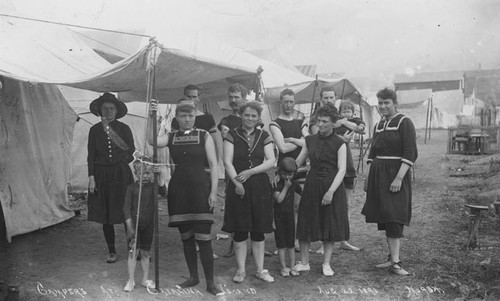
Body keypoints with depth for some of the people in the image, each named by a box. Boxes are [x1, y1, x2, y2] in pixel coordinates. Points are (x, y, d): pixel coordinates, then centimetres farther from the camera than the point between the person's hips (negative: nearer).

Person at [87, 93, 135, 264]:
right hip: (102, 174, 2)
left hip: (120, 174, -2)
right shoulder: (95, 130, 6)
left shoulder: (123, 128, 3)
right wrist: (91, 177, -3)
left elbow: (130, 150, -6)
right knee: (105, 216, 5)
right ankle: (112, 252, 18)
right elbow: (91, 155, 4)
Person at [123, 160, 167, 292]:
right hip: (134, 224, -2)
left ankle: (145, 280, 23)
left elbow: (163, 191, -20)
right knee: (132, 252, 0)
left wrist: (160, 175, -28)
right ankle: (131, 280, 12)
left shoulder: (152, 186, 0)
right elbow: (127, 208, -5)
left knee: (145, 253, 11)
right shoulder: (132, 187, -4)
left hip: (148, 224, 2)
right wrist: (130, 227, -10)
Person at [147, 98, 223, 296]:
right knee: (186, 237, 12)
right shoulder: (171, 137, 7)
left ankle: (210, 282, 6)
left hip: (200, 189, -3)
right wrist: (151, 117, -20)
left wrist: (213, 191, -9)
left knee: (203, 238, -4)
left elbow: (213, 165, -3)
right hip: (178, 191, 3)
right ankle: (193, 277, 26)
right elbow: (151, 141, -12)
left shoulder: (204, 136, 0)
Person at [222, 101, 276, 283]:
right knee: (240, 231, 4)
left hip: (260, 186, 2)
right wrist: (236, 182, -19)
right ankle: (241, 270, 16)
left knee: (258, 231, 8)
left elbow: (271, 161, -2)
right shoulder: (232, 135, 1)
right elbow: (227, 162, -7)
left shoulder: (264, 136, 7)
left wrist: (251, 171, -13)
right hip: (238, 186, -2)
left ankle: (260, 270, 19)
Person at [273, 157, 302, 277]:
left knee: (291, 243, 8)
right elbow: (279, 199, -23)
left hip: (290, 215, 4)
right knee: (281, 244, 2)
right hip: (278, 216, -3)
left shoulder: (294, 184, 3)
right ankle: (284, 267, 10)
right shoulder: (276, 184, -11)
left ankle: (292, 267, 15)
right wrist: (286, 187, -21)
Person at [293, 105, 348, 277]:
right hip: (312, 185, 3)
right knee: (306, 223, 4)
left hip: (332, 186, -3)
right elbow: (297, 162, 10)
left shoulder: (339, 144, -5)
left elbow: (341, 170, -11)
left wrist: (331, 191, -20)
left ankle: (326, 264, 20)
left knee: (331, 225, 5)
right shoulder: (310, 140, 6)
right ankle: (304, 262, 18)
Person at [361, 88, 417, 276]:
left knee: (393, 217, -10)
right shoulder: (378, 125, 14)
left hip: (395, 175, -7)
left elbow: (410, 154, -14)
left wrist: (399, 178, -21)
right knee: (383, 218, 9)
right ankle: (393, 257, 18)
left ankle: (395, 262, -7)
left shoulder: (404, 123, -7)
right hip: (378, 174, 7)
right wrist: (369, 176, 12)